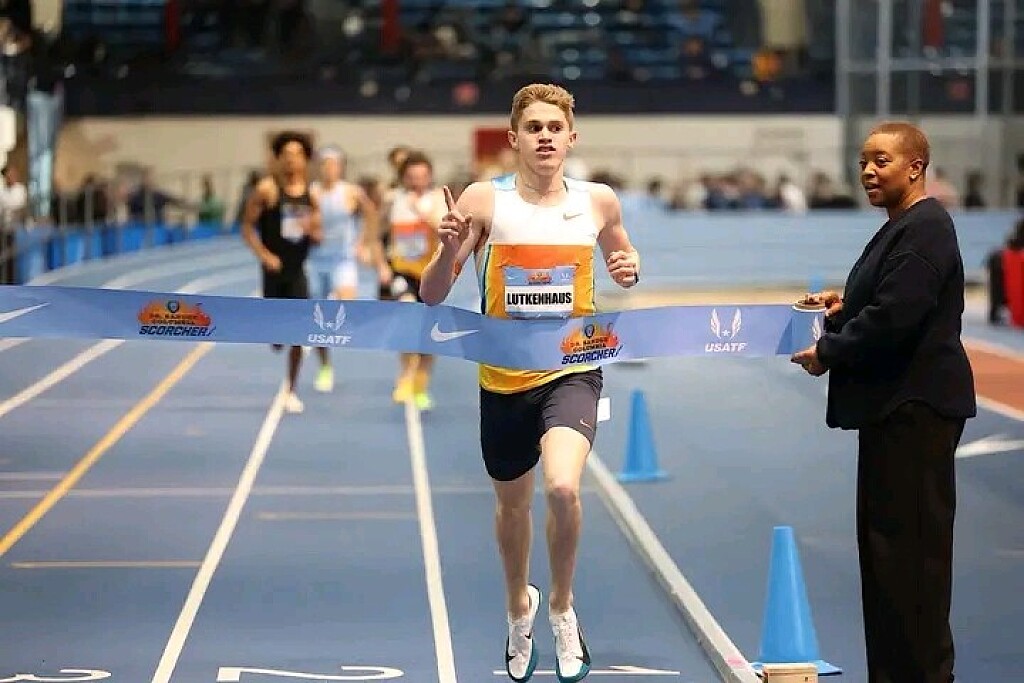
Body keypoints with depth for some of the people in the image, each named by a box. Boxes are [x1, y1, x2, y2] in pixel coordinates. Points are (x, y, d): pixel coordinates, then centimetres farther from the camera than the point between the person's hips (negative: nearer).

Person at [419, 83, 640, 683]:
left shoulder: (598, 201, -2)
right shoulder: (484, 201, -8)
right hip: (504, 377, 1)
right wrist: (450, 249, -27)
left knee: (563, 488, -25)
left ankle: (562, 609, 1)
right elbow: (432, 296, -7)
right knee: (513, 503, 17)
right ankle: (520, 608, 47)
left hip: (572, 370, -1)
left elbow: (620, 255, 20)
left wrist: (629, 270, -4)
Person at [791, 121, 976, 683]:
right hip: (896, 405, 11)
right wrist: (846, 304, 10)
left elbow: (893, 319, -24)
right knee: (884, 542, 14)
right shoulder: (907, 227, 17)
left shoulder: (924, 230, -17)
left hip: (916, 407, -11)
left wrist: (827, 352, -13)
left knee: (908, 547, -6)